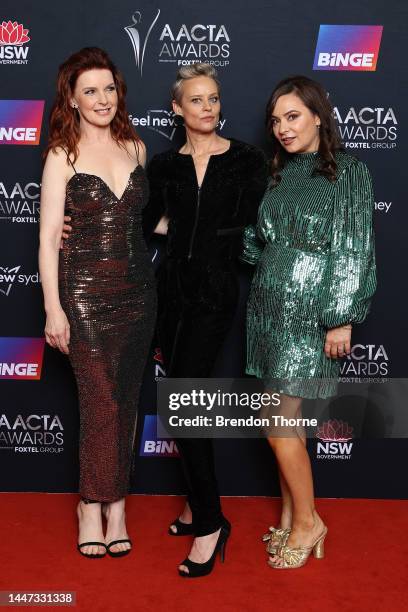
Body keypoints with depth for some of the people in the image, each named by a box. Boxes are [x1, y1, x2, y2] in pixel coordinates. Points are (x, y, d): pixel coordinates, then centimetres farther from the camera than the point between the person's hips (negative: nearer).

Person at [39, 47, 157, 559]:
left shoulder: (136, 147, 9)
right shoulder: (62, 155, -3)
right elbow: (48, 236, -7)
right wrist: (53, 308, -11)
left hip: (137, 286, 4)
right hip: (86, 289, -4)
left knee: (127, 399, 8)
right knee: (101, 398, -4)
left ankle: (110, 502, 22)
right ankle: (96, 505, 15)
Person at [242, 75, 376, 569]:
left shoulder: (347, 172, -5)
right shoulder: (278, 174, 12)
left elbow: (354, 251, -10)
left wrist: (342, 318, -13)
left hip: (309, 313, -6)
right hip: (269, 307, 6)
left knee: (279, 421, -5)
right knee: (287, 416, 11)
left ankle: (307, 522, 14)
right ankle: (290, 515, 25)